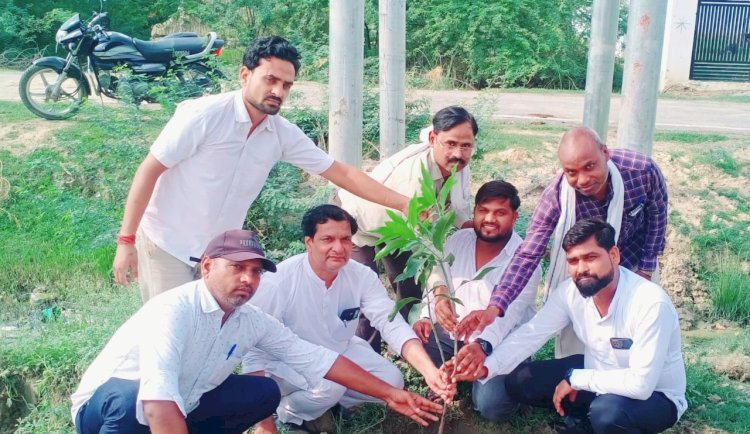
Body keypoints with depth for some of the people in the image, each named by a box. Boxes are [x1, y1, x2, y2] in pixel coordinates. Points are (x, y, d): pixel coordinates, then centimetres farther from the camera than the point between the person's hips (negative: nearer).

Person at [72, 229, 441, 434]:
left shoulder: (253, 322, -8)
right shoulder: (173, 310, -31)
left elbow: (318, 360, -3)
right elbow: (158, 398, -44)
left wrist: (389, 394, -4)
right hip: (105, 403, -6)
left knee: (265, 392, -6)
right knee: (134, 402, -40)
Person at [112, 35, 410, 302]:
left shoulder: (283, 134, -5)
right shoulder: (204, 115, -19)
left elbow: (341, 173, -1)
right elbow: (149, 171, -15)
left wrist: (401, 203, -5)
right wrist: (126, 240, -18)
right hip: (167, 245, -5)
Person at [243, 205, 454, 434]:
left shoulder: (362, 276, -16)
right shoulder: (279, 282, -29)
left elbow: (392, 324, -23)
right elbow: (255, 353, -25)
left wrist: (428, 370, -42)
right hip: (289, 363, -5)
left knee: (391, 381, -10)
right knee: (331, 385, -31)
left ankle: (323, 401, 10)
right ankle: (289, 410, 0)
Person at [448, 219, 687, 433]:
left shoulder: (650, 302, -32)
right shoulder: (570, 292, -13)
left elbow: (640, 384, -35)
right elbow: (530, 334, -17)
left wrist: (575, 379, -26)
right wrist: (487, 366, -33)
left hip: (654, 395, -5)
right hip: (598, 376, 6)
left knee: (607, 411, -37)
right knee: (518, 381, -6)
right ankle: (587, 414, 10)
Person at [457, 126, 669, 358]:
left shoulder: (643, 171, -33)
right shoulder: (556, 196, -35)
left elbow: (657, 214, -11)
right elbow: (528, 254, -35)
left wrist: (647, 268, -6)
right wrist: (495, 307, -47)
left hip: (633, 259, 1)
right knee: (573, 343, 4)